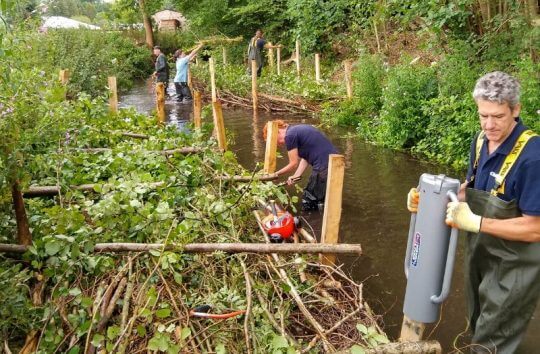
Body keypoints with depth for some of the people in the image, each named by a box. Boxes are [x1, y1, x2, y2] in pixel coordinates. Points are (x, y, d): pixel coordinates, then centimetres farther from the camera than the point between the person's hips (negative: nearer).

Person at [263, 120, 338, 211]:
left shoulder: (290, 135, -10)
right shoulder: (297, 129, 18)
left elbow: (294, 164, -4)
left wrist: (277, 174, 10)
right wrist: (296, 176, 4)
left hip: (324, 166, -9)